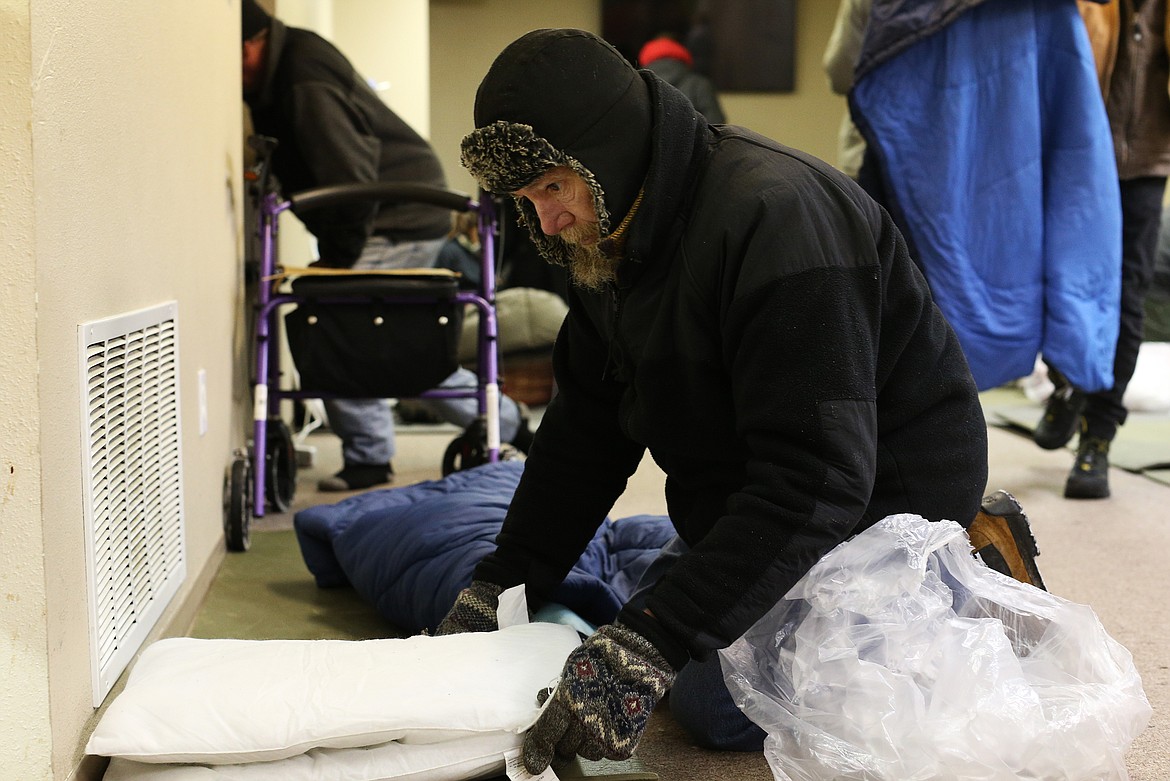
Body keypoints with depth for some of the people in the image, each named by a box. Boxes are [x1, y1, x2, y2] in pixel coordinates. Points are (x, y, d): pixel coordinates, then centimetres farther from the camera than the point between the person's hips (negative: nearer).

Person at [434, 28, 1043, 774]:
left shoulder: (776, 214, -31)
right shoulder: (605, 240, -1)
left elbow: (815, 478, -36)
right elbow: (587, 428, 4)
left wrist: (645, 646, -40)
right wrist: (499, 588, -5)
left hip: (876, 503, -9)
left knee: (719, 703, -16)